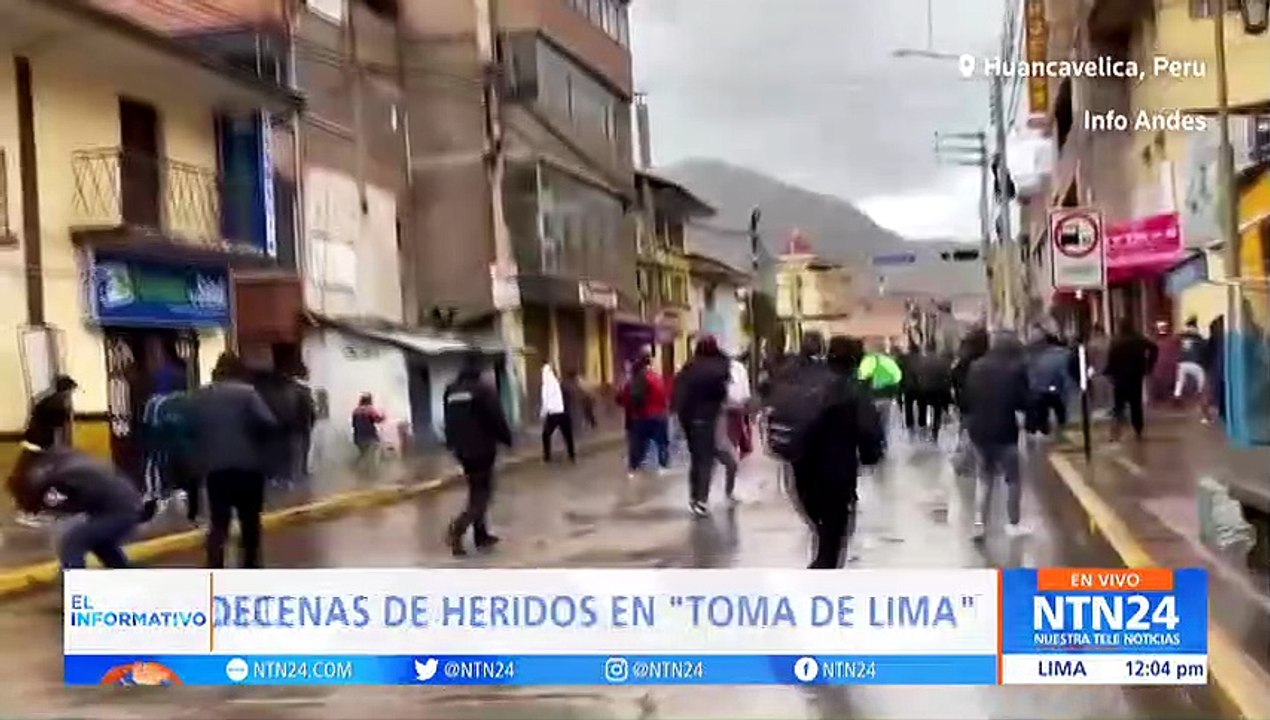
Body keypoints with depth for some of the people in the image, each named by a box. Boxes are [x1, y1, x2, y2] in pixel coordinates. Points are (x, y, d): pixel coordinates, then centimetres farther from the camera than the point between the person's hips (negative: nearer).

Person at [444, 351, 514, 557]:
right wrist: (507, 439, 3)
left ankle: (481, 536, 19)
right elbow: (497, 419, -13)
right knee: (482, 492, -3)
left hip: (462, 449, 7)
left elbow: (449, 421, 15)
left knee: (476, 491, 17)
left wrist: (452, 443, 25)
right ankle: (457, 528, -22)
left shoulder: (451, 390, 7)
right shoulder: (484, 389, -15)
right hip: (482, 448, -7)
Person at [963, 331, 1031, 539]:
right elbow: (1022, 402, -11)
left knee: (985, 476, 16)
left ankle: (979, 523, 6)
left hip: (979, 429, 5)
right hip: (1004, 430, -5)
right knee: (1013, 478, 11)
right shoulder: (1016, 368, -8)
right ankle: (1014, 524, 17)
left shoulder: (976, 366, 5)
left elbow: (967, 398, 6)